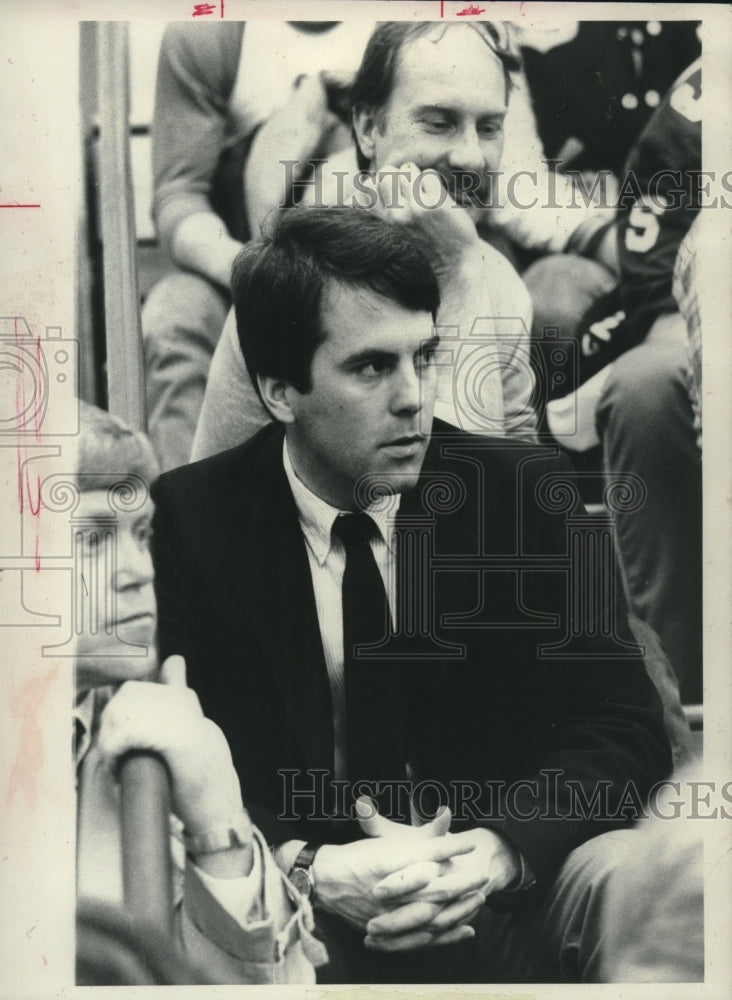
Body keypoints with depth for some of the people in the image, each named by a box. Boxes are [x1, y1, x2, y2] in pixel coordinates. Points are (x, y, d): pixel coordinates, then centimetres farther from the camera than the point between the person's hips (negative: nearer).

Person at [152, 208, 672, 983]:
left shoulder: (525, 491, -3)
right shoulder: (189, 522, -6)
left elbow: (623, 729, -6)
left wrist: (501, 850, -25)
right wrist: (304, 867, -26)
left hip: (505, 884, 0)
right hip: (299, 907, 0)